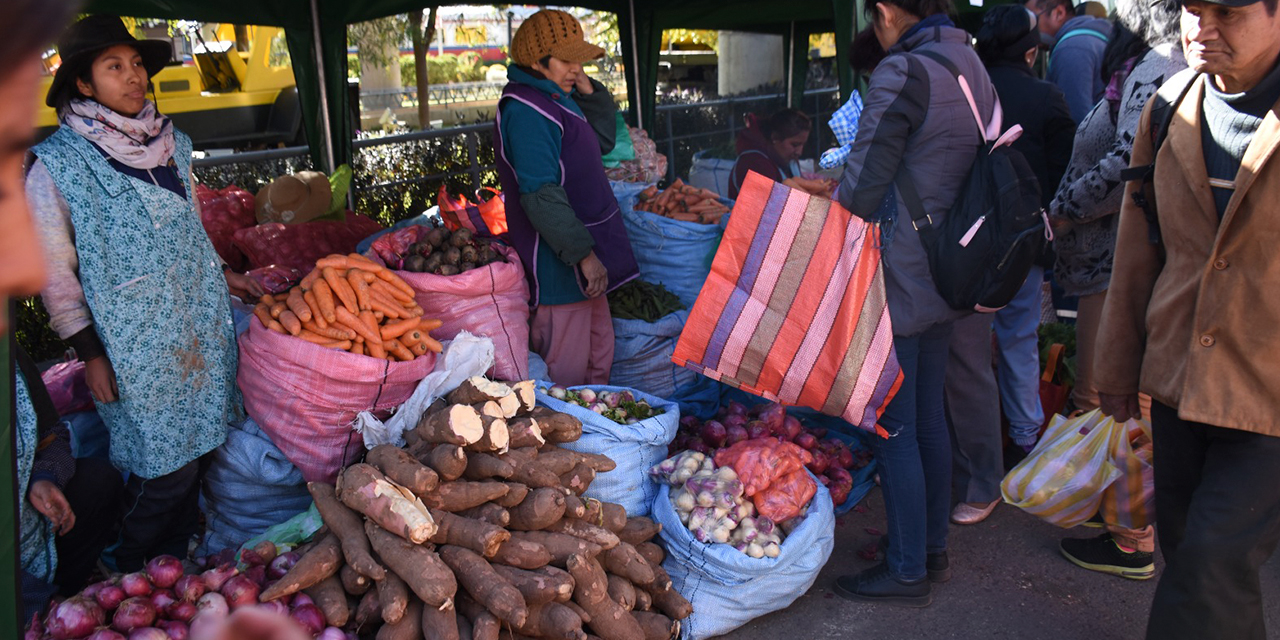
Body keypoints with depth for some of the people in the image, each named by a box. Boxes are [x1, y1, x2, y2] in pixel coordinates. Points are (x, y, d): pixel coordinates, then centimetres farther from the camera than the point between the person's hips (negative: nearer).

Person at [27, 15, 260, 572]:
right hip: (136, 343, -6)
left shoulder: (171, 143, 8)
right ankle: (131, 580, 23)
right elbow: (54, 271, -7)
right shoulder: (56, 164, -9)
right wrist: (89, 353, -9)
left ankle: (180, 561, 33)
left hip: (203, 326, 6)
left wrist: (223, 275, 17)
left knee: (196, 446, 13)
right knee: (164, 468, 0)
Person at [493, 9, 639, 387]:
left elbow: (603, 140, 23)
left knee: (600, 354, 20)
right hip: (559, 266, -11)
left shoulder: (554, 98, 13)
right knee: (566, 376, -2)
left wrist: (588, 91, 7)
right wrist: (584, 254, -25)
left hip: (585, 259, 11)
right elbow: (541, 195, -25)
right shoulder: (525, 110, -18)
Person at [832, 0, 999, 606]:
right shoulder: (973, 68, 11)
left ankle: (907, 570, 13)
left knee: (893, 431, 2)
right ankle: (933, 547, 32)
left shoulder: (901, 73, -16)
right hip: (946, 276, 9)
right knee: (928, 418, 18)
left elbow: (863, 186, -18)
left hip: (897, 280, -9)